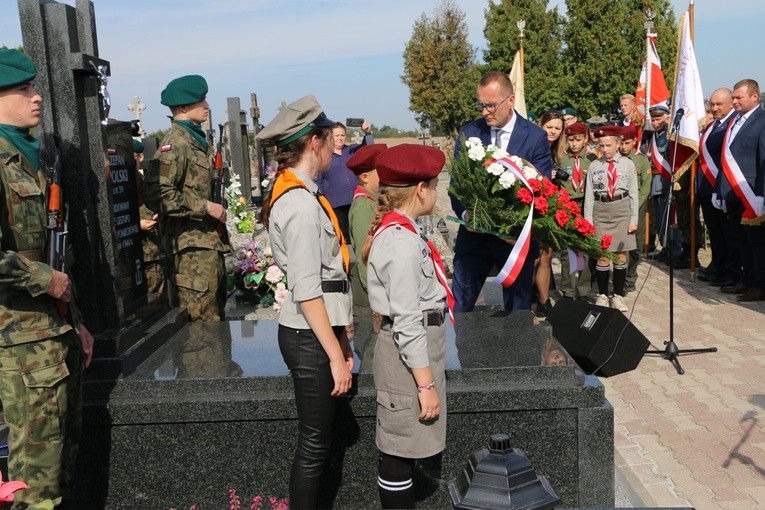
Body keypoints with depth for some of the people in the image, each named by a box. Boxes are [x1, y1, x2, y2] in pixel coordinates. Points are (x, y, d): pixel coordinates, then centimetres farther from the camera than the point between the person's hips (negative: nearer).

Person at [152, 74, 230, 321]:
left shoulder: (197, 139, 16)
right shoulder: (174, 144, -15)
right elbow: (162, 193, -25)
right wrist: (205, 207, -20)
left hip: (210, 238, 10)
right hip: (192, 243, -10)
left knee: (217, 308, 19)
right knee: (203, 318, -6)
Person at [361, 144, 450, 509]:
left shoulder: (397, 231, 10)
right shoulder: (402, 241, -21)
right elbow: (407, 322, -23)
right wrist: (426, 384, -20)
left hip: (414, 346, 10)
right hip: (409, 354, -10)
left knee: (404, 449, 21)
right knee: (400, 452, 2)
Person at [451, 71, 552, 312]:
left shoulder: (535, 137, -4)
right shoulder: (468, 132, 2)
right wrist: (465, 214, -18)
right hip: (474, 236, 2)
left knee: (517, 309, 11)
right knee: (457, 306, 5)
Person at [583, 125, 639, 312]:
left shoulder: (628, 164, 2)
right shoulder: (594, 166, 2)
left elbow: (633, 193, 3)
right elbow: (589, 195, 3)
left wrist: (634, 218, 0)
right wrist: (588, 219, -2)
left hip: (622, 211, 0)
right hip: (601, 211, 0)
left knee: (621, 255, 5)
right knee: (602, 256, 0)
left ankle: (618, 295, 16)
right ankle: (602, 295, 14)